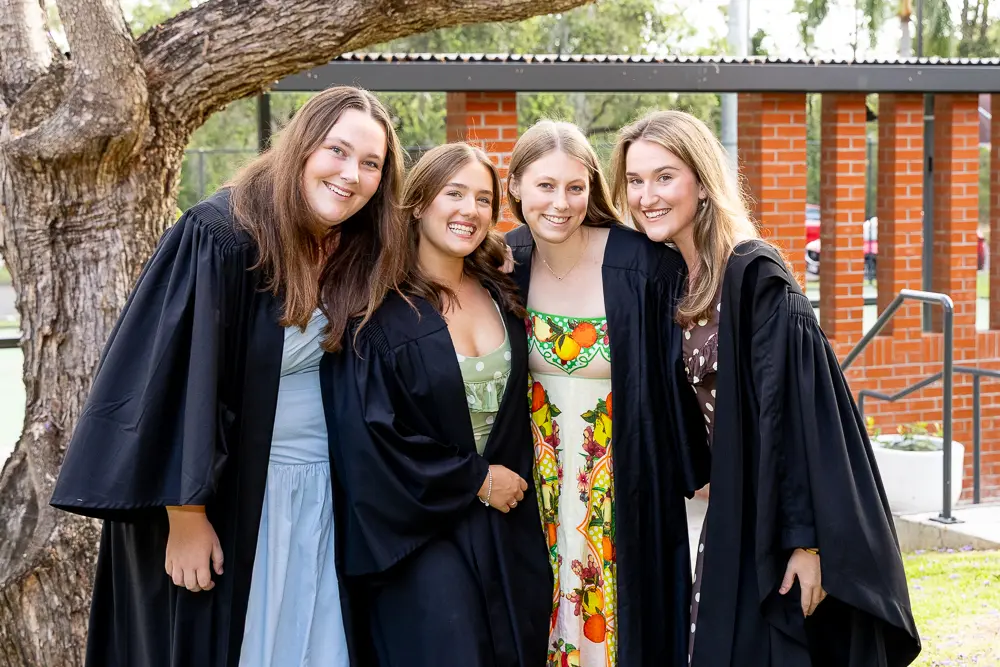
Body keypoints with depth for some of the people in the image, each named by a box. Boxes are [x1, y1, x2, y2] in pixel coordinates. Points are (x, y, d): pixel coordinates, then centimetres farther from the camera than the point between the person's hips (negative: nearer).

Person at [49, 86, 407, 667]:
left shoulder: (354, 254, 1)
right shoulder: (221, 237, -18)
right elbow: (180, 379, -19)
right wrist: (185, 516, -19)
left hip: (316, 495, 5)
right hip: (226, 496, -5)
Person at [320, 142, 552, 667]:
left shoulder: (499, 297, 7)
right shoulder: (380, 310, -11)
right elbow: (366, 436, -15)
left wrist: (513, 482, 5)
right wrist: (473, 481, -11)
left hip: (511, 538, 5)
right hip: (423, 535, -5)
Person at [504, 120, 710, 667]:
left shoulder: (644, 266, -17)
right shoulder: (508, 263, -4)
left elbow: (675, 374, -9)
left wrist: (695, 472, -4)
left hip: (628, 493, -3)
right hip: (542, 493, 4)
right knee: (548, 621, 14)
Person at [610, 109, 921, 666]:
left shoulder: (756, 274, -16)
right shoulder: (677, 280, 7)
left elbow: (796, 405, -20)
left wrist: (808, 538, -22)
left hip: (782, 520, -7)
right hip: (736, 515, 7)